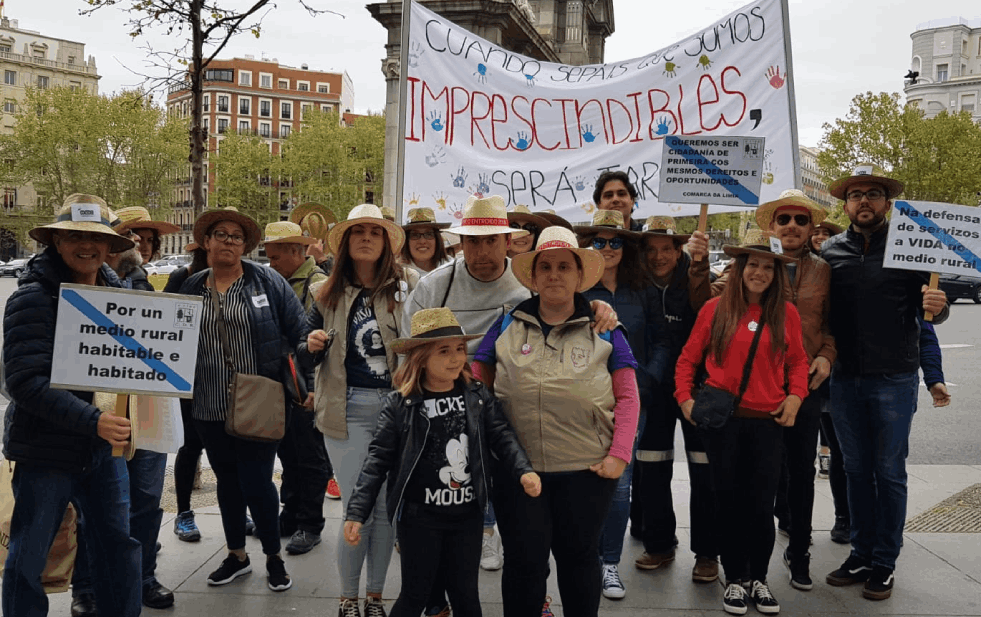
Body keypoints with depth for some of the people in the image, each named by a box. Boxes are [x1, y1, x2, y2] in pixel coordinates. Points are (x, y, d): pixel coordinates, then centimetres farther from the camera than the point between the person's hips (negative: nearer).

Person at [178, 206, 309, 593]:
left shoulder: (267, 282, -4)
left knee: (256, 483, -3)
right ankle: (236, 555, 34)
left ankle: (274, 558, 19)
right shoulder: (191, 288, 7)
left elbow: (300, 334, -5)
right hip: (210, 408, 4)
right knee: (227, 481, 16)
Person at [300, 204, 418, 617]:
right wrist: (312, 346, -7)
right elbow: (307, 360, 15)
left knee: (387, 506, 7)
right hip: (348, 409, 0)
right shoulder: (327, 295, 8)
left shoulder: (408, 286, 1)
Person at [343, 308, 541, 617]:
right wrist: (356, 513, -13)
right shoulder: (400, 405, -9)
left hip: (468, 515, 3)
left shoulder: (478, 396, 0)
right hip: (419, 516, -3)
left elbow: (502, 437, -3)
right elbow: (378, 460, -8)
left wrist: (524, 471, -22)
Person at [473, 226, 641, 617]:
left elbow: (627, 397, 3)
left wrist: (619, 454, -8)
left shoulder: (603, 329, 5)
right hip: (515, 468, 1)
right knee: (524, 562, 5)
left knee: (579, 559, 12)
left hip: (587, 469, 0)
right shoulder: (508, 325, 7)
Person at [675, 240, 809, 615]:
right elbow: (688, 359, 5)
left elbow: (798, 361, 12)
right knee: (729, 501, 8)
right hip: (722, 419, -1)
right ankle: (735, 580, 22)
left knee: (761, 504, 3)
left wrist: (795, 395, -3)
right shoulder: (714, 309, -1)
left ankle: (758, 579, 23)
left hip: (767, 420, 1)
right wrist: (685, 399, -5)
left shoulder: (786, 313, 3)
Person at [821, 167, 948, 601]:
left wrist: (938, 307, -21)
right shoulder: (830, 251, 5)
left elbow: (928, 310, 0)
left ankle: (885, 563, 15)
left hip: (893, 378, -3)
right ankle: (861, 554, 24)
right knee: (856, 469, 12)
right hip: (844, 378, 3)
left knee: (889, 472, 5)